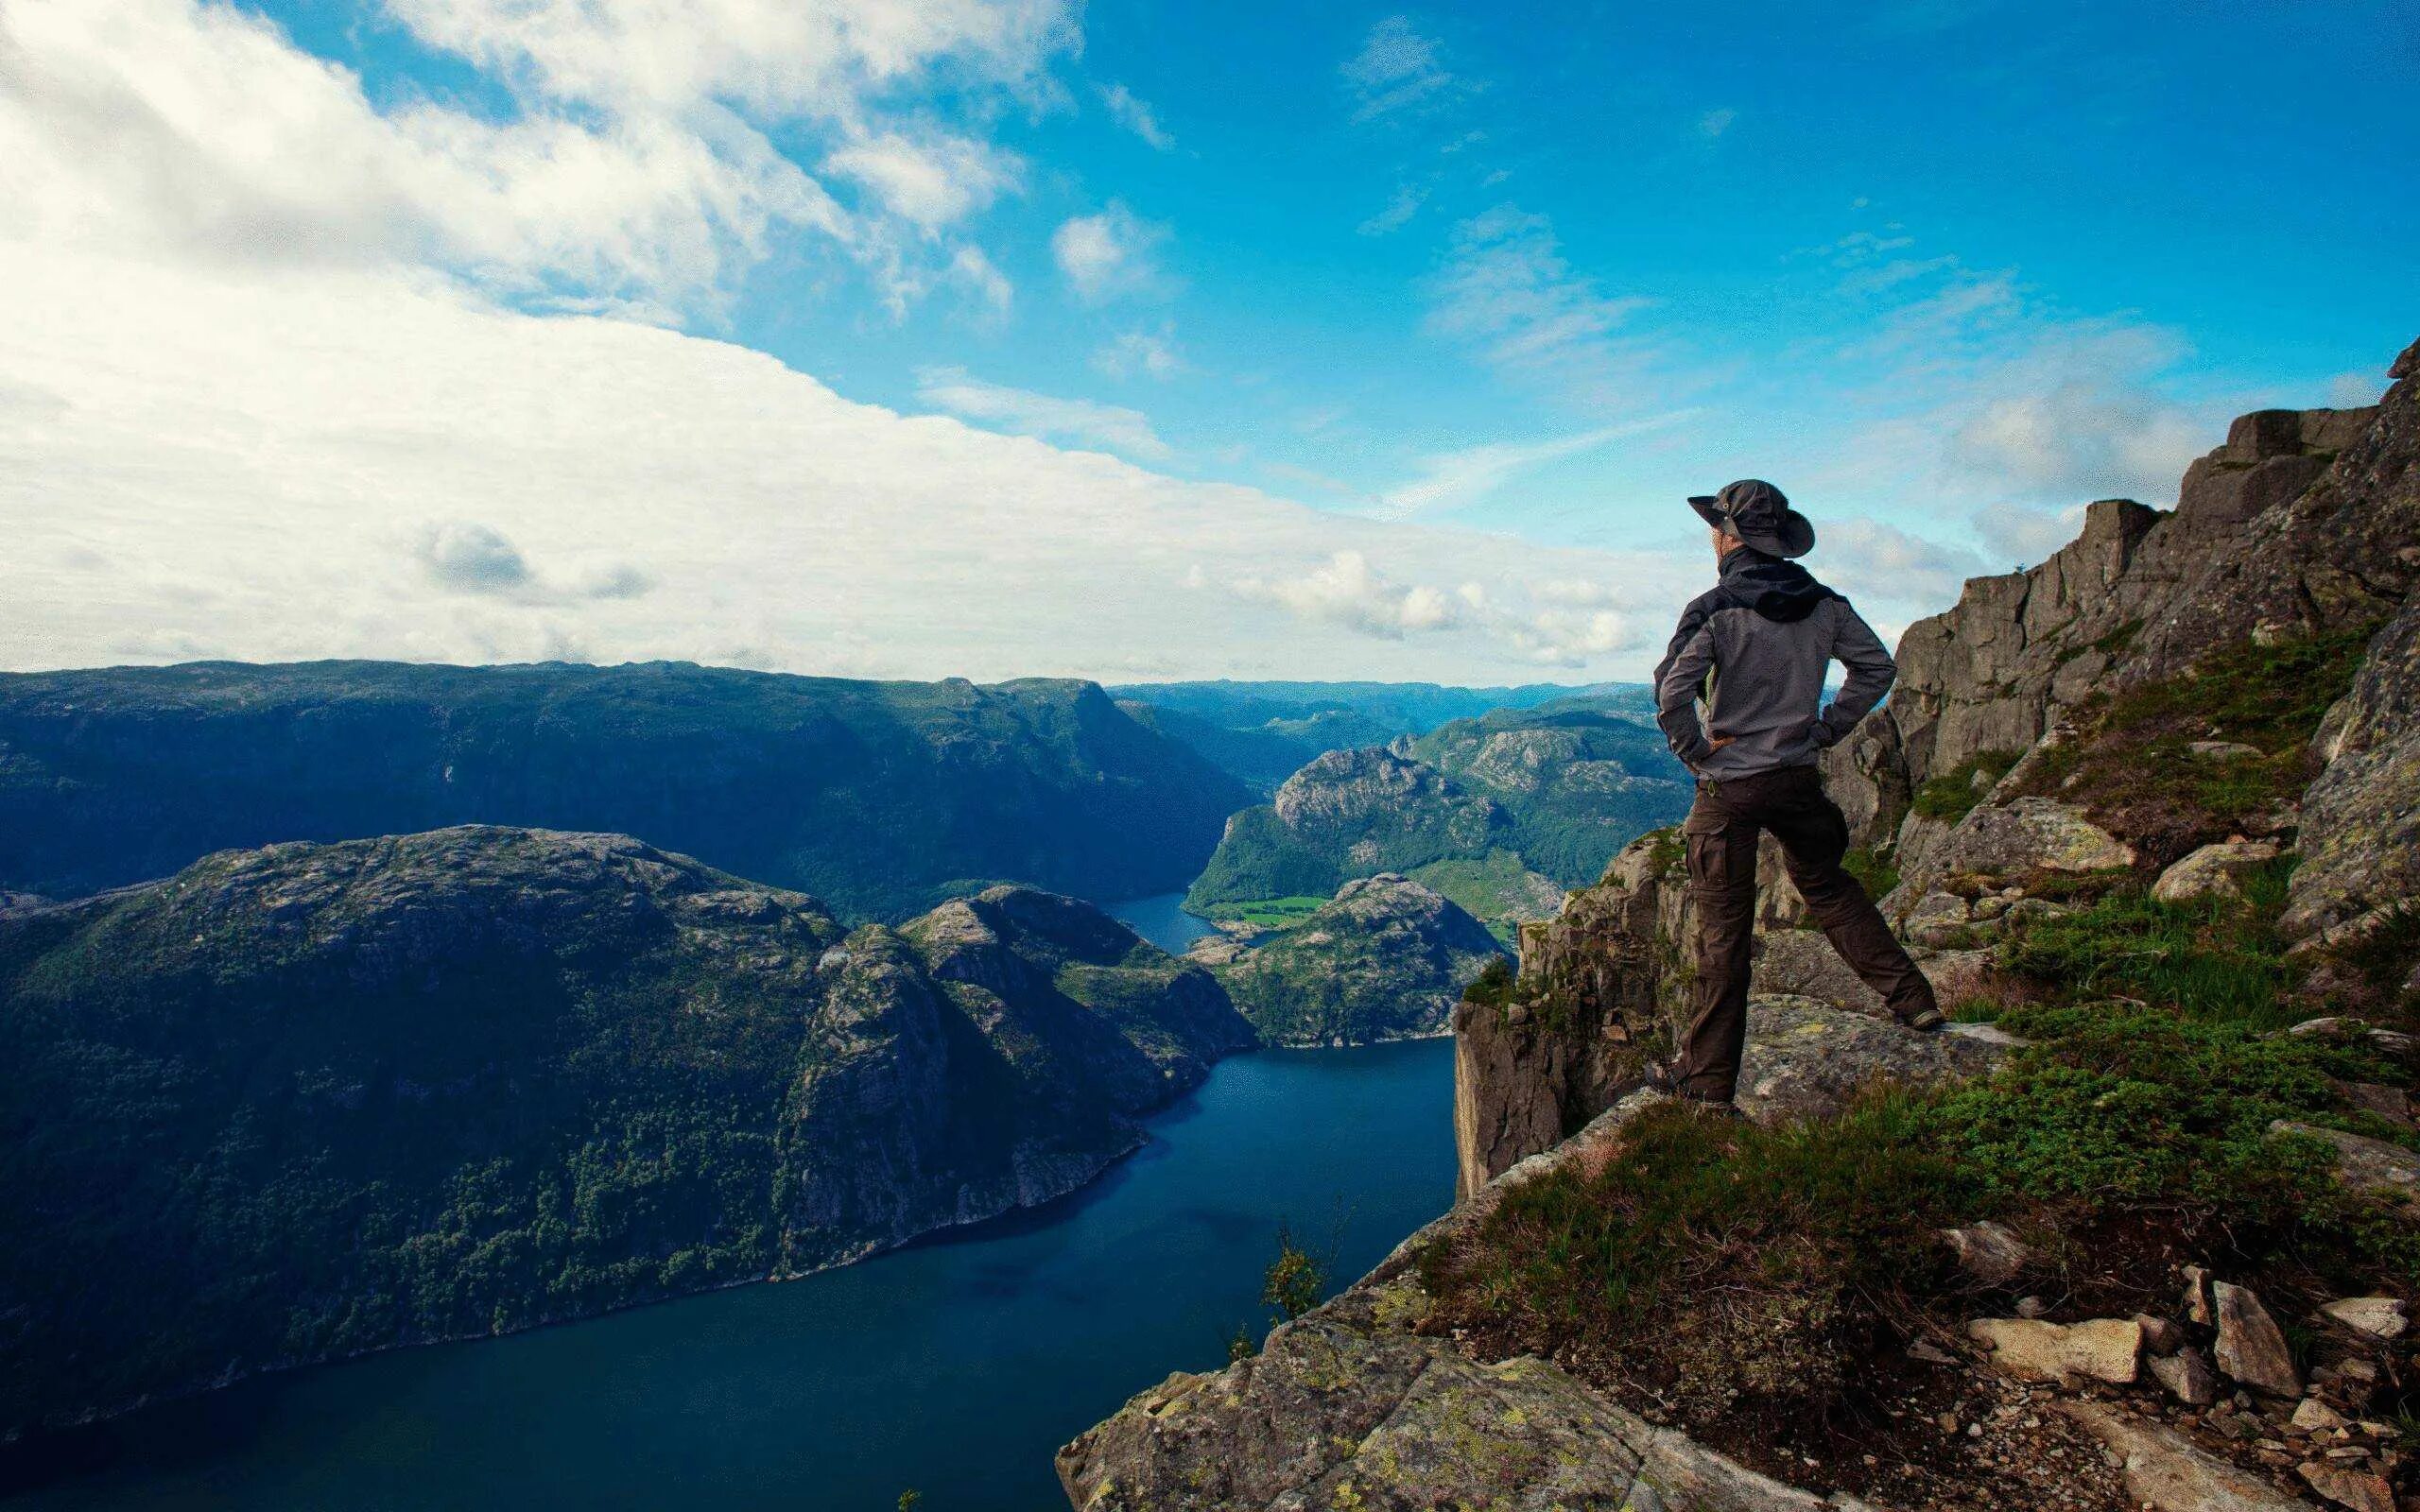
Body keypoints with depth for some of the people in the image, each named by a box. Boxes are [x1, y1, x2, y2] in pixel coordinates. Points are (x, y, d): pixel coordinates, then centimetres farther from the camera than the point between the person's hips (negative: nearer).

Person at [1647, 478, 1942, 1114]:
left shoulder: (1714, 609, -14)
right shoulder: (1823, 604, 3)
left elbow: (1670, 693, -23)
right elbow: (1877, 667, 12)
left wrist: (1695, 751, -8)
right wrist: (1828, 728, 13)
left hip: (1728, 788, -5)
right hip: (1800, 779, 5)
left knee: (1723, 929, 2)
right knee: (1829, 889, 28)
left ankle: (1707, 1078, 11)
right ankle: (1913, 999, 30)